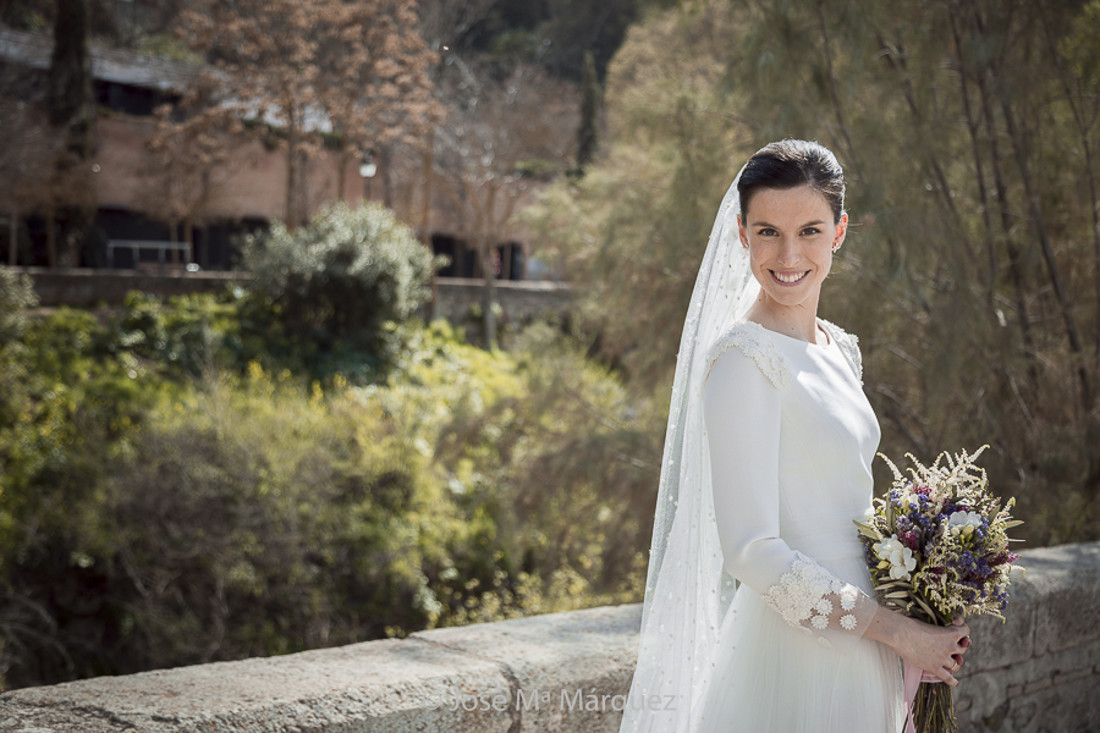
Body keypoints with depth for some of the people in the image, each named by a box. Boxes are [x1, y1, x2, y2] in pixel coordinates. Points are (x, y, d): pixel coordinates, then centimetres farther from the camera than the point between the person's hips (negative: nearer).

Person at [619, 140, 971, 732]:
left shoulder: (838, 350, 8)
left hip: (857, 644, 8)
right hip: (792, 656, -8)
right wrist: (896, 629, -15)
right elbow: (752, 551, -21)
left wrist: (932, 628, 5)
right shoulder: (742, 360, -17)